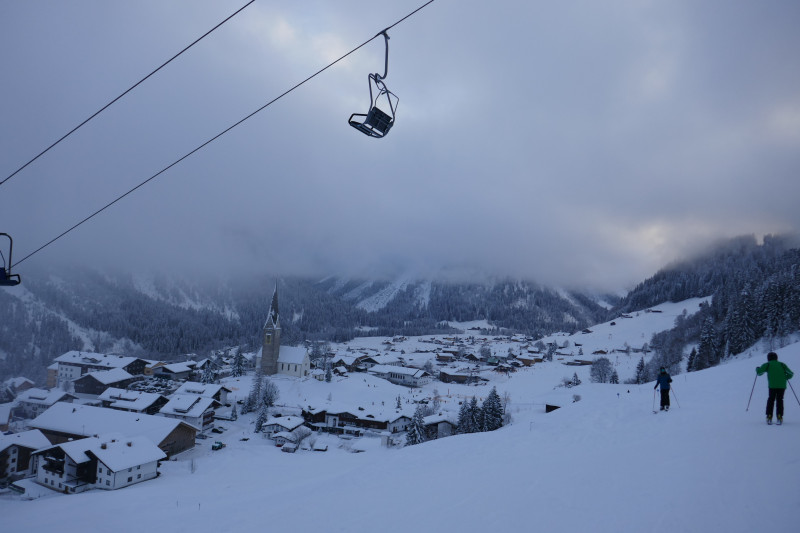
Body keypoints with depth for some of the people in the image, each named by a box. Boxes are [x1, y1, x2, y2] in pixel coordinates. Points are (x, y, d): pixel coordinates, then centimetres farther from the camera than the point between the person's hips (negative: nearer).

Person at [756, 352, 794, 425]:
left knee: (771, 400, 10)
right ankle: (779, 417, -4)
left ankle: (769, 417, 3)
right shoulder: (782, 364, 17)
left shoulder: (767, 365, 10)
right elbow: (790, 374, 11)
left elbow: (759, 372, 1)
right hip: (782, 385, 2)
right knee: (780, 400, 8)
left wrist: (757, 368, 22)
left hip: (772, 385, -1)